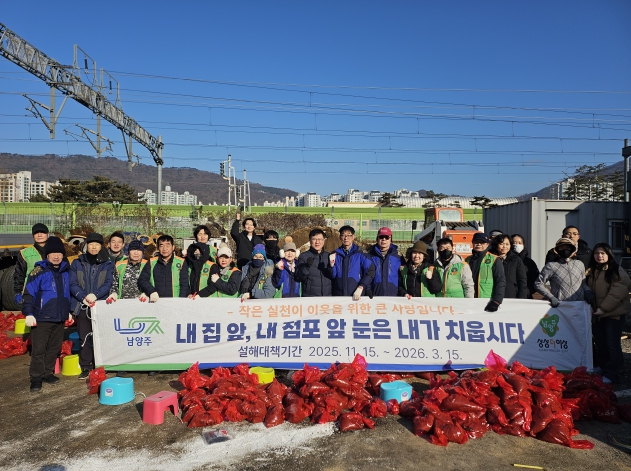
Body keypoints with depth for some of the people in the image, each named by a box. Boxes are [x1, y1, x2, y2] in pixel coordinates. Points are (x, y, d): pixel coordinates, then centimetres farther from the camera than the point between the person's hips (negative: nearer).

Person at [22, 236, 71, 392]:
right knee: (39, 349, 0)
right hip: (41, 318, -5)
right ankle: (36, 378, 9)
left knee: (55, 347, 13)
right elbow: (29, 294, -10)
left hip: (60, 318, 5)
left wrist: (69, 311, 20)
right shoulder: (39, 271, -8)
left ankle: (48, 373, 26)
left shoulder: (65, 271, 8)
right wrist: (29, 313, -17)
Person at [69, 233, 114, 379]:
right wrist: (84, 297, -15)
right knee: (84, 337, 4)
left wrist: (95, 295, -20)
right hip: (82, 306, 1)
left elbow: (108, 283, -4)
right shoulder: (77, 263, 8)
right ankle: (85, 368, 13)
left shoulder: (108, 264, 6)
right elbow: (73, 284, 1)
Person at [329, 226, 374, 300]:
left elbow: (370, 271, -7)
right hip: (338, 294, 2)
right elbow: (332, 276, 6)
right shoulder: (335, 254, 6)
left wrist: (360, 288, -15)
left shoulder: (360, 253, -2)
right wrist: (332, 264, -13)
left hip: (356, 296, -2)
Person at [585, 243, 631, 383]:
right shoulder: (590, 272, 10)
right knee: (600, 344, 15)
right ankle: (601, 368, 30)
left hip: (613, 314, -6)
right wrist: (591, 308, 5)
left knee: (612, 345, -3)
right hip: (596, 314, 6)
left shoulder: (616, 271, -9)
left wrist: (603, 308, -18)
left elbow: (618, 292, -16)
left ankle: (612, 374, 4)